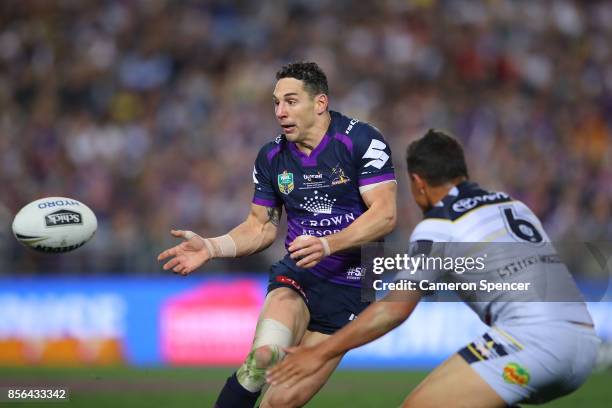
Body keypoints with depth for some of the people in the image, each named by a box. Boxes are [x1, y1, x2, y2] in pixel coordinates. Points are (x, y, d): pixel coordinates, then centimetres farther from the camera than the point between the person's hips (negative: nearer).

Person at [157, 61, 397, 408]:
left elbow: (385, 214, -16)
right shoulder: (272, 157, 5)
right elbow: (262, 226, 15)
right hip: (297, 275, 3)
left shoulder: (361, 140, -10)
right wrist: (210, 247, -2)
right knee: (265, 354, -30)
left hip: (351, 285, -3)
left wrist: (328, 244, -29)